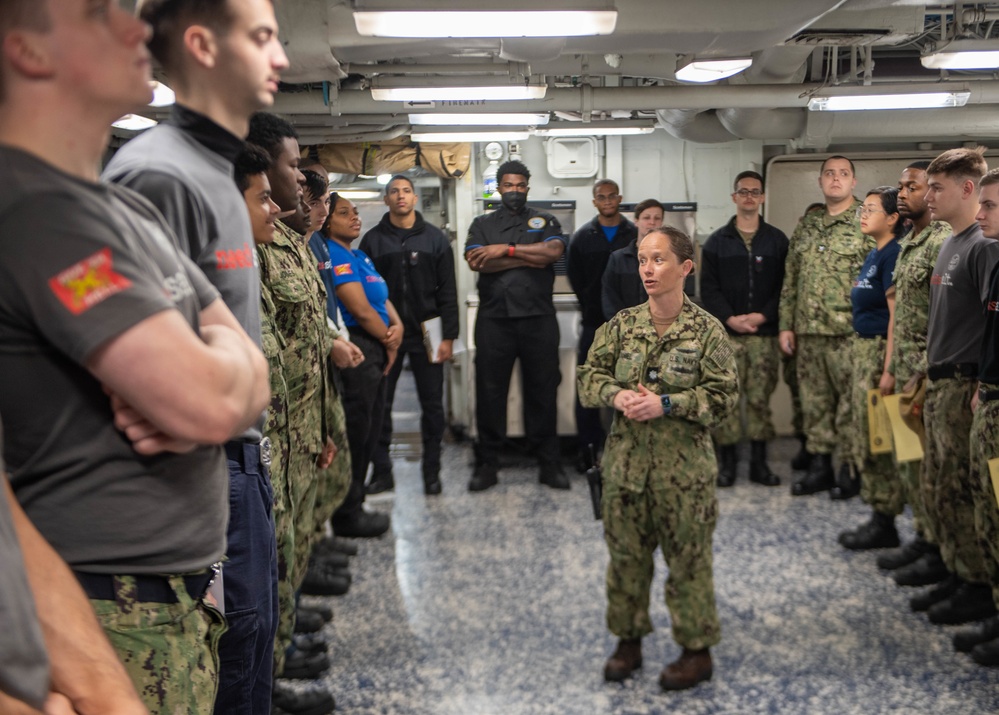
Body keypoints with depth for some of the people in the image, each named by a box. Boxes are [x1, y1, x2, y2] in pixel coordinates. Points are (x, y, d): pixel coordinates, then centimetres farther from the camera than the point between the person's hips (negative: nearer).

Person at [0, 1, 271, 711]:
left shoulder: (133, 211, 12)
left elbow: (250, 381, 9)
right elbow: (210, 399, -25)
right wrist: (221, 347, -3)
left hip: (180, 596, 9)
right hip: (118, 619, -9)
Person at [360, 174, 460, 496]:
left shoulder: (435, 238, 6)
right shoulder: (373, 240, 6)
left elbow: (448, 291, 4)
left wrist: (448, 336, -3)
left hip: (426, 334, 0)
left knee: (432, 405, 3)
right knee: (380, 404, 3)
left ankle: (432, 471, 13)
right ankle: (381, 471, 13)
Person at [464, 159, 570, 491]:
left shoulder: (545, 221, 12)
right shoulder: (482, 224, 13)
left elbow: (554, 251, -9)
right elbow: (475, 261, -6)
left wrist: (506, 250, -10)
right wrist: (529, 259, -7)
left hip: (538, 318, 0)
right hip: (493, 318, 1)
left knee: (542, 389, 4)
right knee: (489, 390, 3)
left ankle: (549, 463, 13)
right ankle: (486, 464, 12)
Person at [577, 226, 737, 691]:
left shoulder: (706, 330, -7)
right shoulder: (622, 324, 3)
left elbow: (723, 395, -9)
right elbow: (588, 376, 7)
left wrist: (665, 404, -19)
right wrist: (617, 396, -14)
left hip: (684, 465, -3)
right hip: (625, 460, 4)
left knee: (687, 558, 6)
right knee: (626, 552, 13)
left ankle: (697, 649, 22)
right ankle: (628, 639, 30)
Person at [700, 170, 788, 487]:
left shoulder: (777, 240, 9)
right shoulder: (716, 241, 9)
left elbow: (783, 286, 3)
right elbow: (708, 287, 3)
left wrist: (762, 315, -10)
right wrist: (730, 318, -10)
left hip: (764, 333, 0)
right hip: (726, 333, 0)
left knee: (760, 398, 3)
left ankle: (759, 461, 11)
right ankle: (727, 461, 6)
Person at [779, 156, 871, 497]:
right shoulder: (805, 226, 15)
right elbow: (790, 279, 17)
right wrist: (786, 324, 11)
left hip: (849, 331, -5)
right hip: (808, 331, 6)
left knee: (851, 402, -1)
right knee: (814, 401, 11)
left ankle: (849, 469, 9)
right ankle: (819, 466, 20)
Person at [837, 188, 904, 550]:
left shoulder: (893, 254, -14)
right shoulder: (873, 255, 15)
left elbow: (897, 316, -18)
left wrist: (889, 370, -21)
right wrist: (860, 354, 15)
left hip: (881, 349, -10)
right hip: (862, 348, 10)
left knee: (879, 442, -3)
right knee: (864, 439, 13)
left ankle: (885, 525, 6)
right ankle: (878, 517, 21)